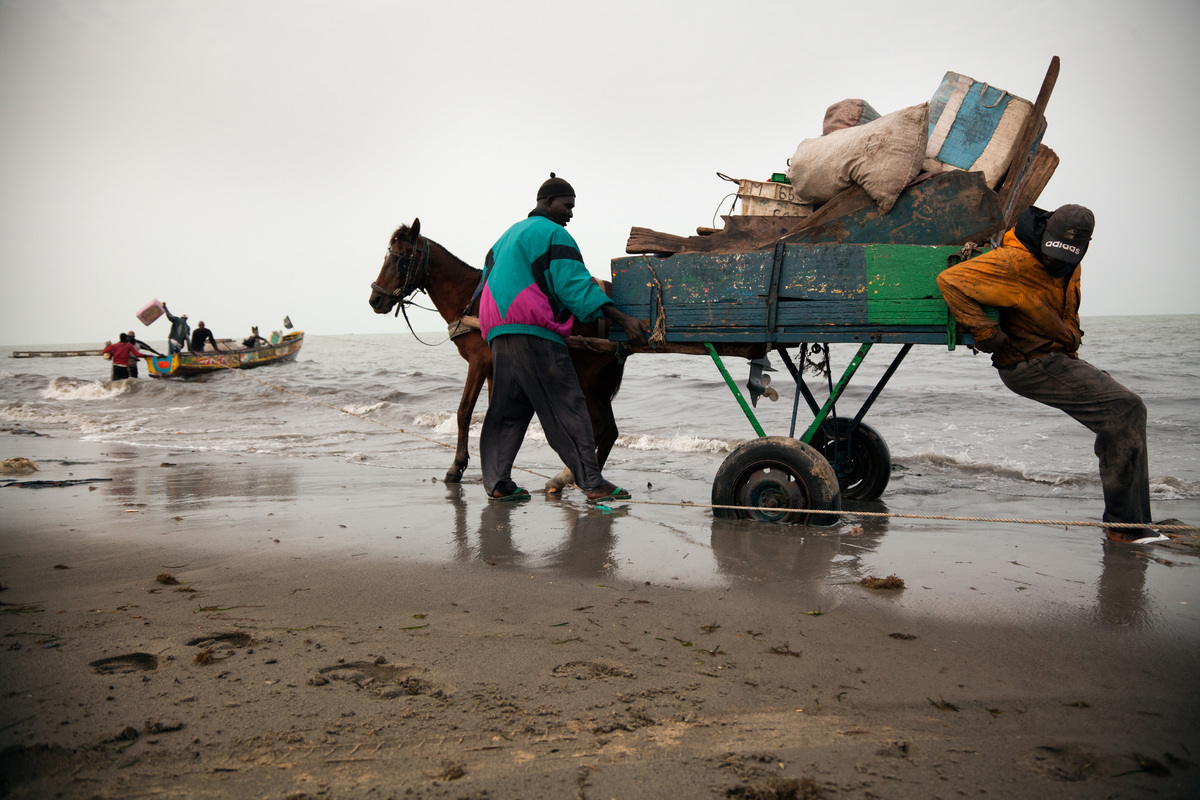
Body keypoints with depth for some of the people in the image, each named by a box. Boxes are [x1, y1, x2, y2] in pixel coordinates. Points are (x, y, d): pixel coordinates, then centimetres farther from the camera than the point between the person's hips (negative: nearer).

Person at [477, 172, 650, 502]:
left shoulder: (507, 236, 27)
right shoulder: (554, 234, 0)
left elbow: (488, 280, 29)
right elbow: (575, 285, -10)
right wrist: (624, 320, -13)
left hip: (497, 333, 9)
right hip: (535, 332, -8)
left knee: (507, 409, 11)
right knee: (567, 407, -8)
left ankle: (497, 482, 8)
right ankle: (593, 482, -8)